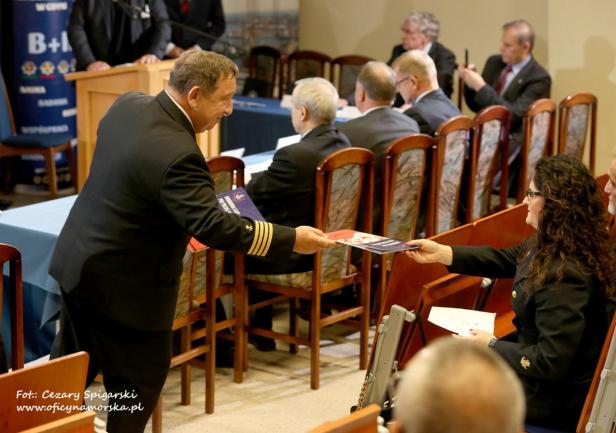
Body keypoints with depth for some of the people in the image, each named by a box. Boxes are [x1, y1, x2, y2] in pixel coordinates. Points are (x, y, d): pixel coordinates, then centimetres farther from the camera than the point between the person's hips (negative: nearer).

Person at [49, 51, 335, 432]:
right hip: (123, 285, -9)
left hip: (76, 261, 9)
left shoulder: (128, 104, -3)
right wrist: (291, 240, -28)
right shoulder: (176, 153, -30)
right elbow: (214, 226, -32)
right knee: (141, 377, 8)